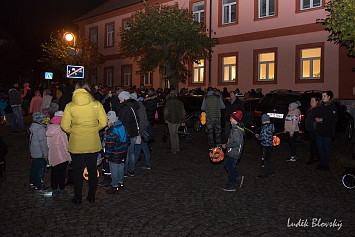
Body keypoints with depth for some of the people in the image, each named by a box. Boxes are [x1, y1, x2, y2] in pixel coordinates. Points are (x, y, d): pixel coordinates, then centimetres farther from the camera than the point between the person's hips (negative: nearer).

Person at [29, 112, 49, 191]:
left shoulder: (33, 126, 5)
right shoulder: (41, 129, -24)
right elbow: (43, 142, -21)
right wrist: (45, 154, -14)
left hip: (33, 151, 9)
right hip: (40, 154, -9)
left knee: (34, 167, 22)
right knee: (40, 168, 1)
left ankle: (32, 181, 36)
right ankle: (38, 185, 9)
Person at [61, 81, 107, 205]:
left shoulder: (70, 106, -8)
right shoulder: (96, 104, -8)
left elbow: (65, 126, -7)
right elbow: (103, 122, -6)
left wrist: (73, 132, 11)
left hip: (76, 144, -1)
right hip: (93, 143, 1)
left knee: (77, 171, 14)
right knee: (92, 170, 15)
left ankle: (78, 198, 24)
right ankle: (92, 196, 27)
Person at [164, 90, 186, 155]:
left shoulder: (168, 101, -8)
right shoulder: (180, 102, 4)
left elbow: (166, 111, -6)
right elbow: (183, 112, 6)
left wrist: (166, 119, 7)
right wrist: (183, 121, 11)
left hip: (171, 121, -4)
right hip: (178, 121, 5)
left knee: (172, 135, 3)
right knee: (175, 133, 22)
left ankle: (174, 150, 7)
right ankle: (177, 147, 25)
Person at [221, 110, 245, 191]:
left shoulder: (236, 130, -23)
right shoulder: (238, 128, 9)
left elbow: (236, 143, -28)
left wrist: (226, 145, -20)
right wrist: (228, 144, 17)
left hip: (233, 153, -10)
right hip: (231, 152, 10)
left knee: (231, 168, 2)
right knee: (227, 165, 20)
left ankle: (231, 186, 16)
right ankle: (238, 178, 26)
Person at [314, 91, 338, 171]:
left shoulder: (332, 106, -8)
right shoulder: (321, 106, 14)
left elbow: (334, 119, -16)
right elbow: (317, 115, 22)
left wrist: (322, 120, -16)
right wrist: (316, 118, 0)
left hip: (328, 131, -7)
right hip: (319, 130, 7)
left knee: (326, 148, 0)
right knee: (320, 147, 11)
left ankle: (326, 165, 10)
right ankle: (322, 163, 23)